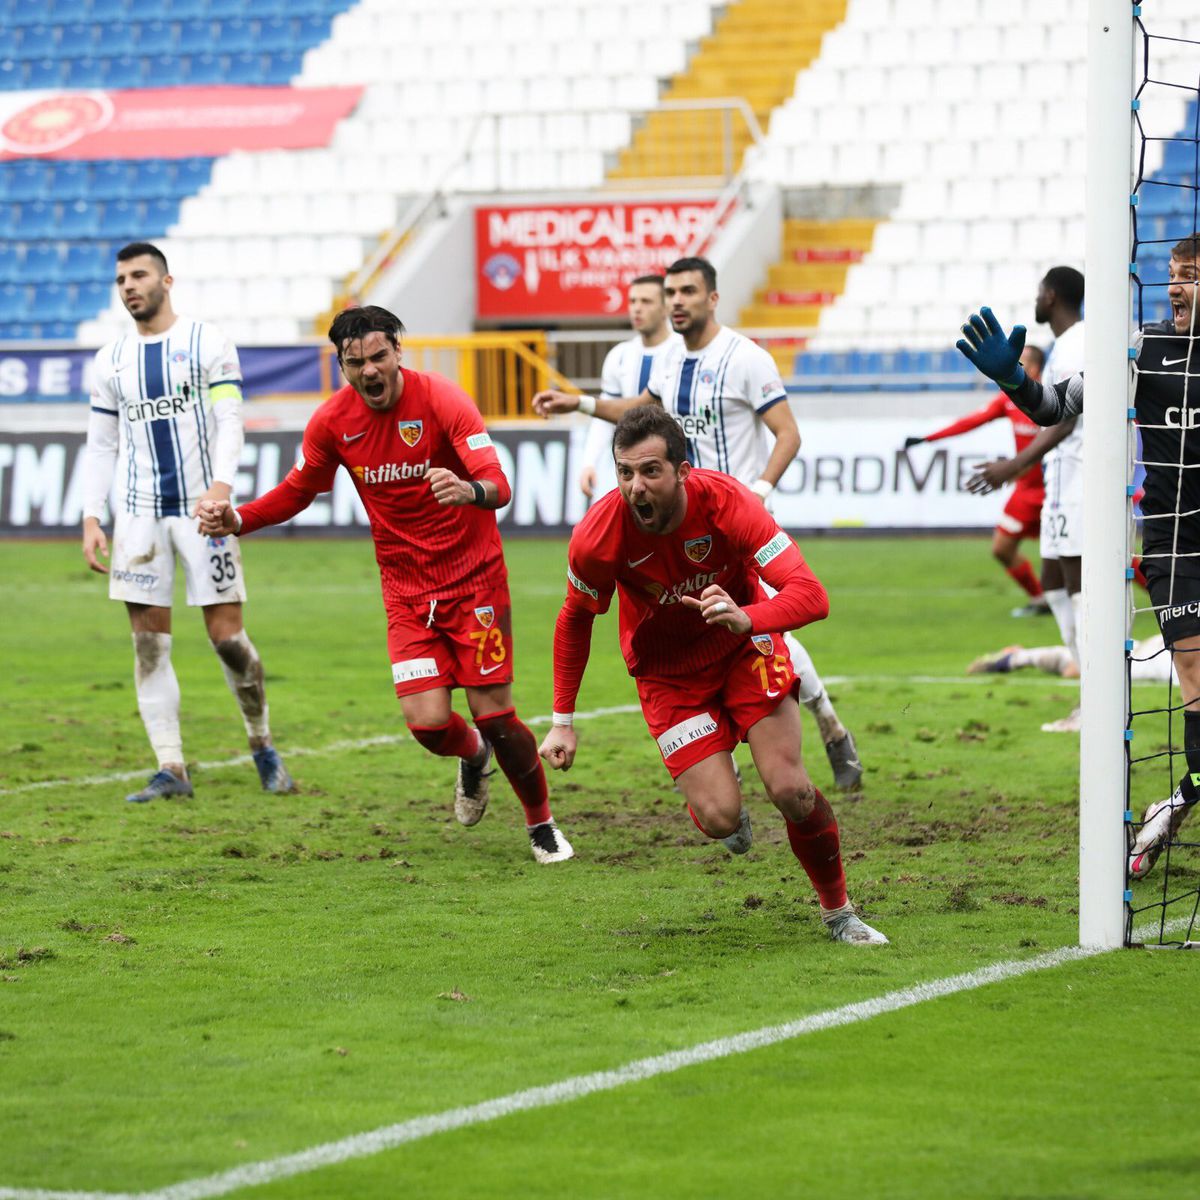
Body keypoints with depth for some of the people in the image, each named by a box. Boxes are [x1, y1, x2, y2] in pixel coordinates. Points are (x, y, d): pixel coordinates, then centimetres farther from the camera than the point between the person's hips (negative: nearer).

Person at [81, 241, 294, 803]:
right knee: (149, 644, -1)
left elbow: (229, 422, -7)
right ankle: (171, 769, 2)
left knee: (227, 636, -3)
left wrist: (221, 486, -23)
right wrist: (91, 519, 4)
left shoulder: (207, 342, 0)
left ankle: (263, 747, 18)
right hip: (139, 515, 4)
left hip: (203, 509, -4)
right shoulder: (111, 361, 12)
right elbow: (101, 446, 14)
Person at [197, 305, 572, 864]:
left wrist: (471, 491, -51)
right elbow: (299, 490, 12)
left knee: (493, 712, -7)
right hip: (406, 587, 3)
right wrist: (237, 520, -4)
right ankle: (473, 758, 28)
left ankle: (542, 824, 17)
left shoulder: (441, 400, -17)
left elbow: (498, 485, -27)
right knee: (427, 723, -10)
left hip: (473, 576, -3)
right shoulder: (332, 421, -5)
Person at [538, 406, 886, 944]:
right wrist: (563, 721, -4)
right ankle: (721, 792, 27)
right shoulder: (598, 536, -26)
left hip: (744, 647, 0)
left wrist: (745, 618, -55)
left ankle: (838, 911, 11)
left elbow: (811, 595, -35)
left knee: (790, 789, -13)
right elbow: (574, 620, -5)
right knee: (719, 817, -13)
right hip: (667, 672, 0)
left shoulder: (727, 503, -30)